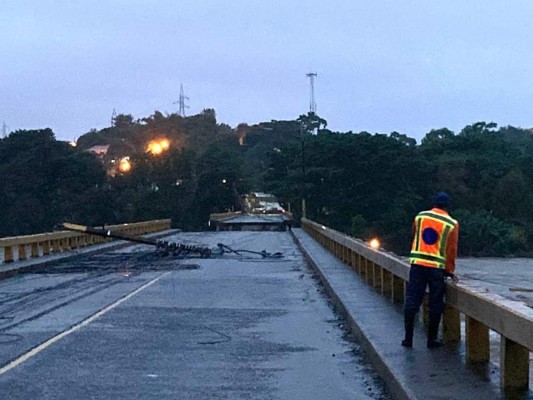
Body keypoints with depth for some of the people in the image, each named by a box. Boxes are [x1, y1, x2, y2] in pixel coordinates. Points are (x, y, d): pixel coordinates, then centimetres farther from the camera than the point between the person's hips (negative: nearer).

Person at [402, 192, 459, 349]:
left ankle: (408, 338, 6)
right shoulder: (452, 224, -2)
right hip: (437, 268, -2)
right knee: (435, 304, 7)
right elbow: (451, 250, 0)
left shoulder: (419, 217, 6)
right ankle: (432, 339, 10)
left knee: (412, 301, 5)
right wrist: (450, 271, 11)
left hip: (417, 265, 2)